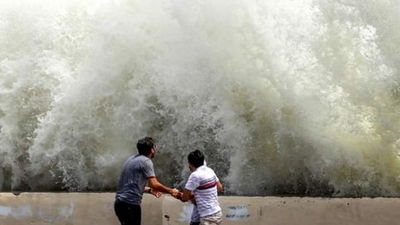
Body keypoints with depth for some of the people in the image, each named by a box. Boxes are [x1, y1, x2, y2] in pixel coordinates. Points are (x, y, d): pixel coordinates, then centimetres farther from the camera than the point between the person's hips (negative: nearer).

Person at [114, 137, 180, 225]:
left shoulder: (132, 159, 17)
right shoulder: (146, 161, -10)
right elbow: (154, 184, -16)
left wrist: (149, 190, 25)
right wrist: (171, 191, -4)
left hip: (120, 202, 9)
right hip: (130, 204, -9)